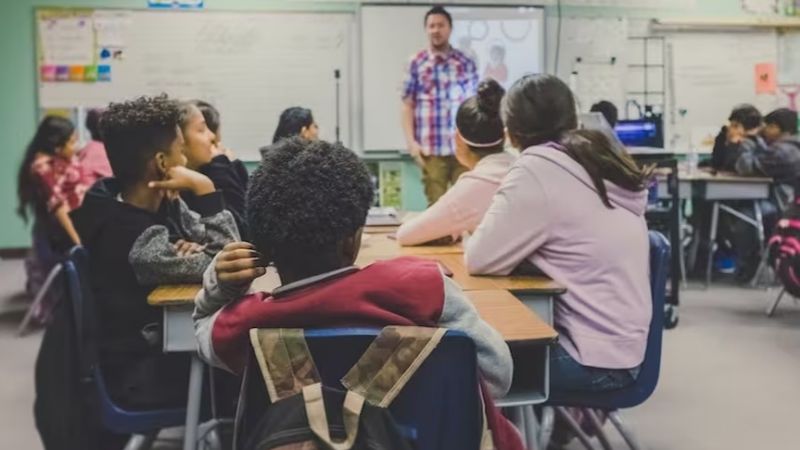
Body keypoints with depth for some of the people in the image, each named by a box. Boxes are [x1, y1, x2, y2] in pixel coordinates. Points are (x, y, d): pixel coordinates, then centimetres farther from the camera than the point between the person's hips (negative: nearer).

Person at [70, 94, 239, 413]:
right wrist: (205, 189, -27)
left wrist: (195, 249, -21)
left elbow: (226, 247, 0)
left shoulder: (162, 203, -3)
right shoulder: (135, 240, -29)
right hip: (139, 373, -7)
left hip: (163, 340, 7)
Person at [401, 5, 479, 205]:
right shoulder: (416, 63, 4)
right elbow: (407, 105, 4)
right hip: (431, 148, -1)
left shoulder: (466, 63, 9)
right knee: (436, 204, 2)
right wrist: (411, 141, -5)